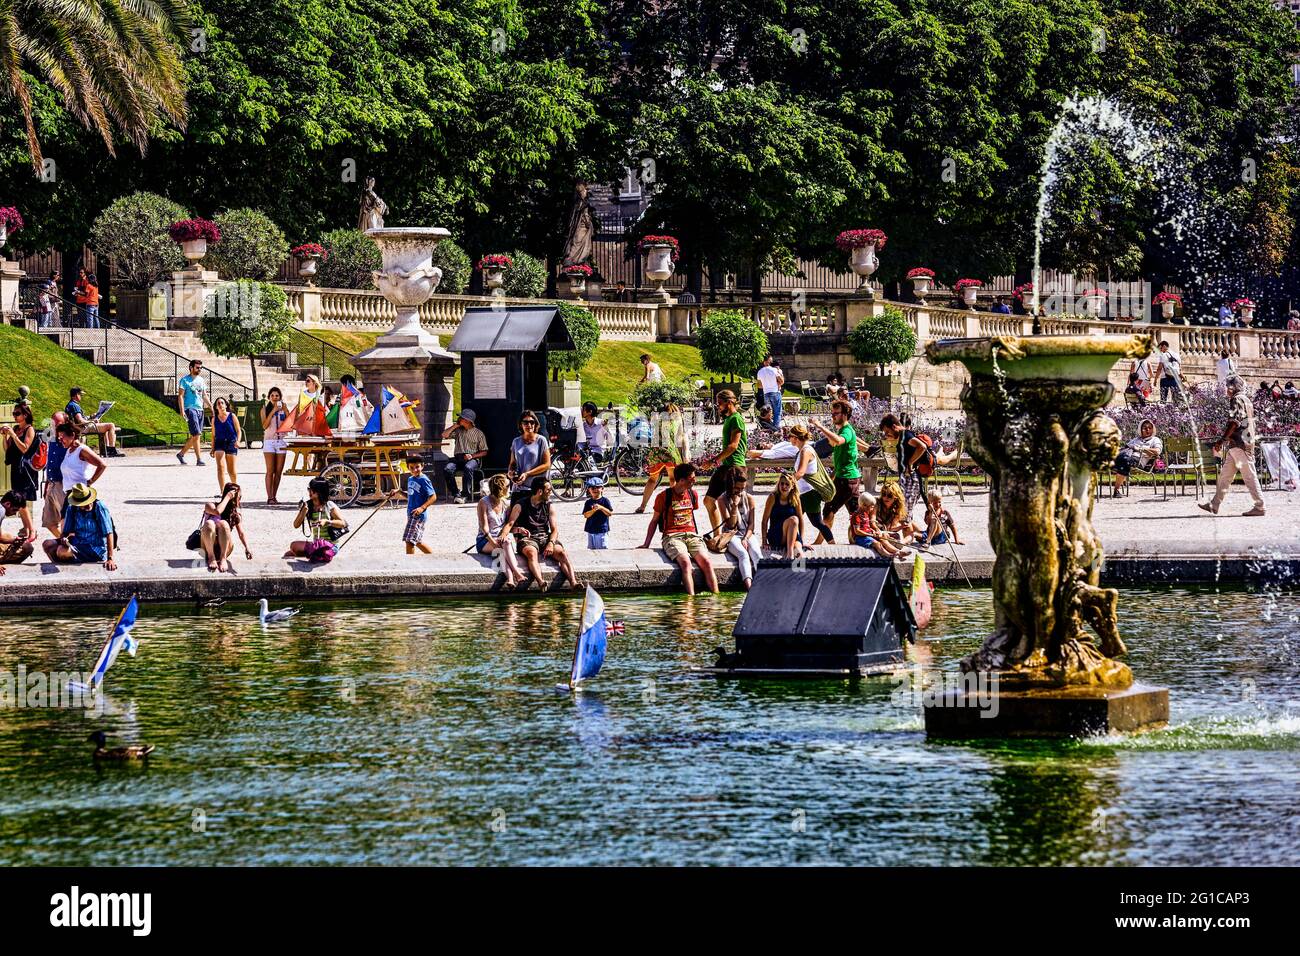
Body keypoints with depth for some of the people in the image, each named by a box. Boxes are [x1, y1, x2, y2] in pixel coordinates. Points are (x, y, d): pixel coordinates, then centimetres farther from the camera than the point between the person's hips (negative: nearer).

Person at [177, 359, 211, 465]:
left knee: (195, 436, 8)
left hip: (200, 409, 7)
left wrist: (211, 406, 12)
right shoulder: (185, 380, -4)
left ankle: (181, 453, 23)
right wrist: (182, 411, -17)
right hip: (190, 408, -7)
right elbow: (180, 396, -7)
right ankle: (199, 459, -13)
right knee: (196, 434, -14)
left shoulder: (202, 380, 16)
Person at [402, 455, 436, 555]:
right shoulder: (410, 479, 12)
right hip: (411, 515, 9)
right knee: (417, 541, 16)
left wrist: (422, 507, -26)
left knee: (410, 541, -12)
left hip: (419, 515, -9)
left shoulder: (424, 480, -14)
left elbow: (433, 497, -16)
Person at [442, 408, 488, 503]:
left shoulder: (478, 433, 7)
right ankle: (455, 494, -24)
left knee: (468, 468, -39)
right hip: (458, 458, 3)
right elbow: (444, 435, 6)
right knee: (447, 468, -28)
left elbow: (484, 452, 5)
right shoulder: (458, 430, 18)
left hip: (473, 459, -3)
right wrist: (455, 426, 7)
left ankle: (465, 495, -35)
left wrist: (472, 456, -11)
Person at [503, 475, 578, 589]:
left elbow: (554, 529, 6)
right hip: (527, 538, -3)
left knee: (561, 553, -27)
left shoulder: (549, 506, 13)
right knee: (531, 553, -38)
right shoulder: (520, 506, 4)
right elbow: (509, 524, -3)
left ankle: (573, 583, -44)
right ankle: (541, 582, -60)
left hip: (545, 537, 3)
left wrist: (551, 543, -14)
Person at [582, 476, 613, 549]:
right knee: (592, 547, 8)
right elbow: (585, 515, -5)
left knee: (603, 547, -2)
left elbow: (610, 513, -7)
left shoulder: (605, 501, -1)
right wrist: (593, 510, -21)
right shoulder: (589, 502, 3)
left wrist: (601, 508, -20)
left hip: (602, 529, -2)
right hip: (591, 529, 2)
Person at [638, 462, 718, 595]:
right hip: (672, 537, -4)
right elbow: (654, 521, 12)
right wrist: (646, 544, 10)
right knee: (685, 562, -34)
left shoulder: (693, 494, 16)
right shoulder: (664, 496, 4)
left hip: (691, 535, 4)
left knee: (706, 562, -26)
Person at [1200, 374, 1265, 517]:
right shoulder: (1246, 400, 21)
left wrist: (1222, 440, -17)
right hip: (1237, 446, 10)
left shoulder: (1238, 399, -10)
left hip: (1240, 445, -10)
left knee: (1249, 476, -7)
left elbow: (1234, 422, -19)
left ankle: (1260, 507, -5)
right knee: (1225, 474, 11)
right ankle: (1214, 505, 13)